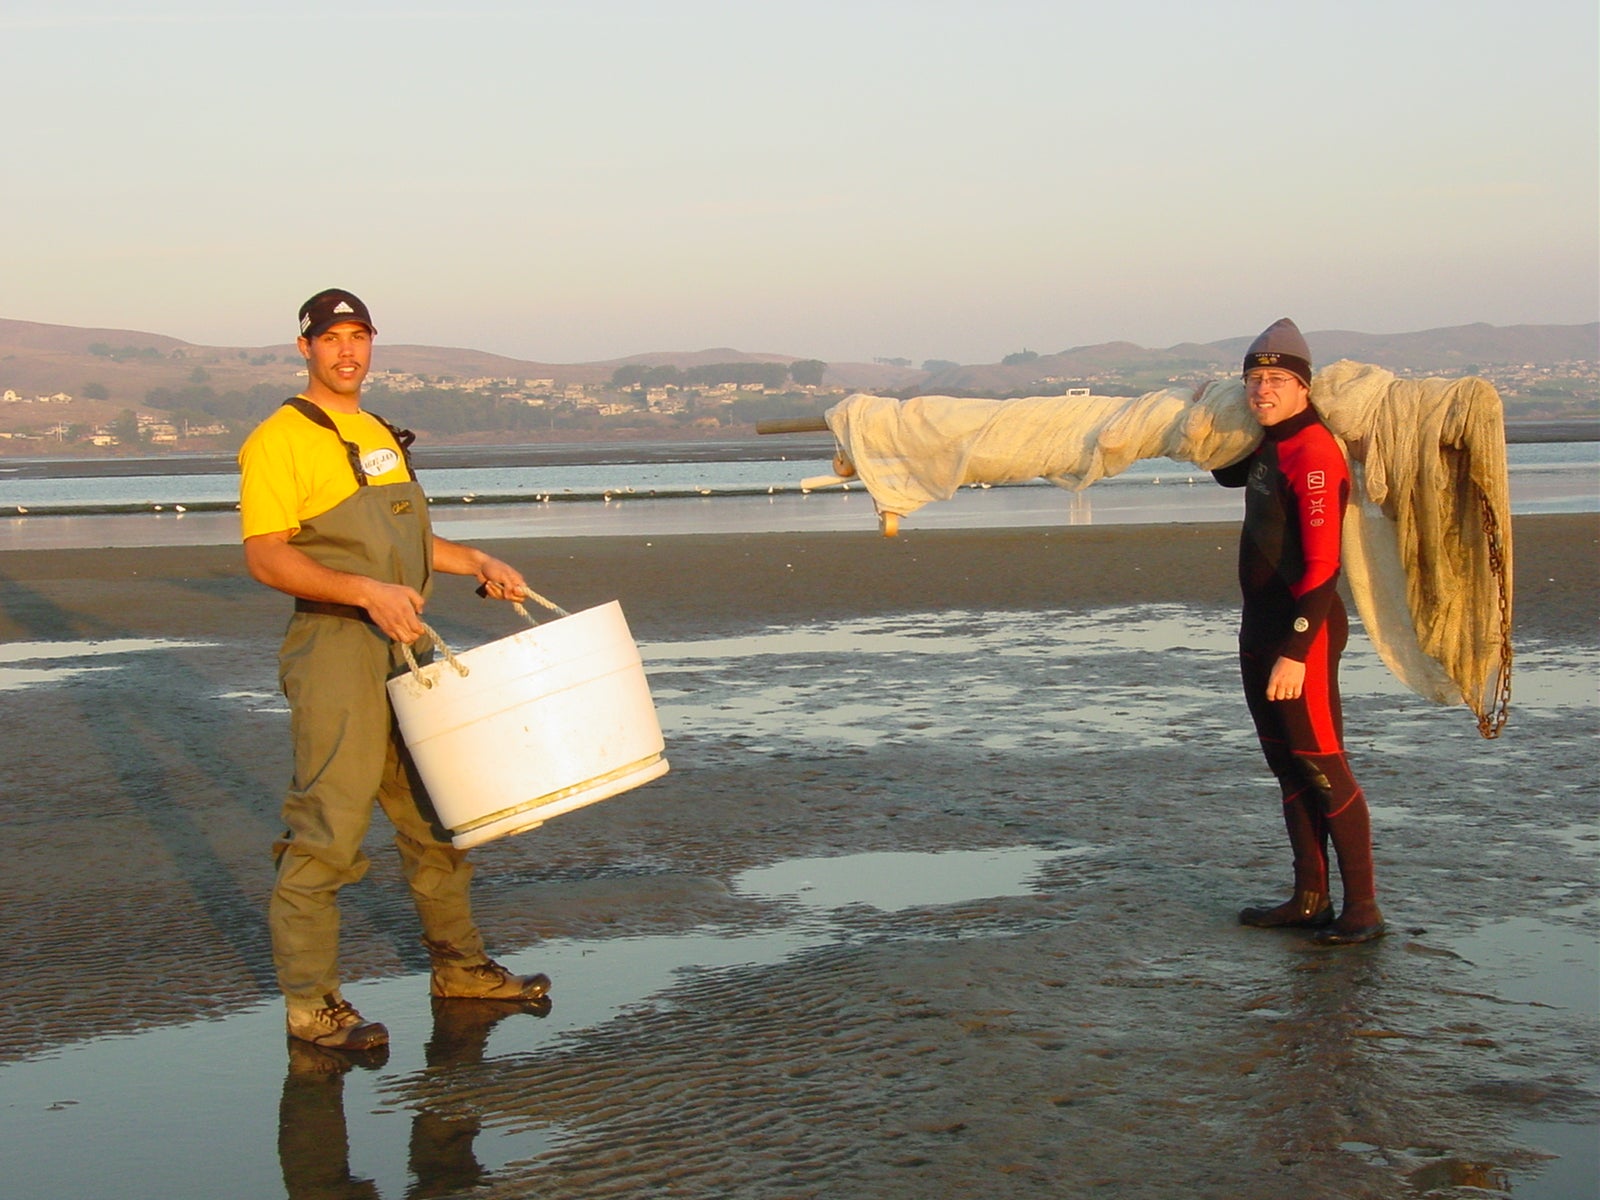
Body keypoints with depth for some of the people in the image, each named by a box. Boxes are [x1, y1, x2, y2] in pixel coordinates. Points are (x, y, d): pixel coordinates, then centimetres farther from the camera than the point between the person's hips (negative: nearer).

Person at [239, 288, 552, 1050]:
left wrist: (477, 564, 15)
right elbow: (265, 557, -19)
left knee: (435, 811, 16)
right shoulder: (280, 441, -10)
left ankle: (458, 966, 29)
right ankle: (310, 1003, 0)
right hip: (334, 650, -9)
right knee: (327, 829, -8)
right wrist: (367, 593, -29)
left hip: (405, 647, 9)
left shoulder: (380, 435, 17)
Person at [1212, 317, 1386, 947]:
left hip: (1303, 630, -10)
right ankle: (1309, 899, 22)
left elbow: (1321, 566, -24)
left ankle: (1362, 908, -2)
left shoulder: (1313, 452, -18)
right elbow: (1229, 474, 39)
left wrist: (1295, 652, -27)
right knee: (1288, 768, 14)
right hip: (1260, 628, 10)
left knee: (1322, 767, -7)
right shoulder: (1267, 447, 11)